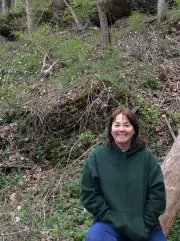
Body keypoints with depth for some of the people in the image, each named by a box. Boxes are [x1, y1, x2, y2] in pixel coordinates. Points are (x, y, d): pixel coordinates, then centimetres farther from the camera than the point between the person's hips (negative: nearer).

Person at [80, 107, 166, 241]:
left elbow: (157, 193, -1)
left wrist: (144, 225, -9)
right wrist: (115, 221, -12)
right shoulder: (97, 156, -4)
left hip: (145, 227, 2)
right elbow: (89, 194, -4)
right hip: (111, 225, -1)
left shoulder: (146, 156, -2)